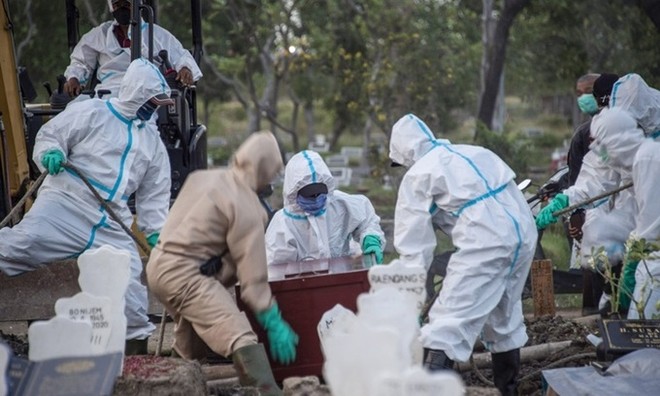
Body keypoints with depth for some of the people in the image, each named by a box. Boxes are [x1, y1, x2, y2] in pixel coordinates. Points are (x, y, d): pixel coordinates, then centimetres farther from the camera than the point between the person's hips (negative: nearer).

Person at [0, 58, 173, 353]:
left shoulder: (152, 141, 20)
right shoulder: (93, 112, 3)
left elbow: (155, 194, 23)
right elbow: (49, 134, 5)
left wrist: (155, 232, 12)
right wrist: (51, 153, -17)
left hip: (111, 224, 5)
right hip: (66, 203, -5)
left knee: (130, 283, 1)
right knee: (24, 241, -30)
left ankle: (137, 347, 17)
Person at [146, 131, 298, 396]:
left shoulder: (201, 177, 11)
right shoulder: (246, 207, -12)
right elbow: (252, 273, -12)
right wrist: (273, 322, -8)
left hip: (159, 264, 10)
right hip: (185, 273, -9)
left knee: (190, 348, 27)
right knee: (241, 339, -20)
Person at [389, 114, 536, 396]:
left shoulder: (418, 175, 5)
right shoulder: (472, 151, 24)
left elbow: (414, 241, 4)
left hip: (486, 242, -8)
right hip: (523, 232, 8)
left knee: (449, 321, -9)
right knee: (504, 315, 24)